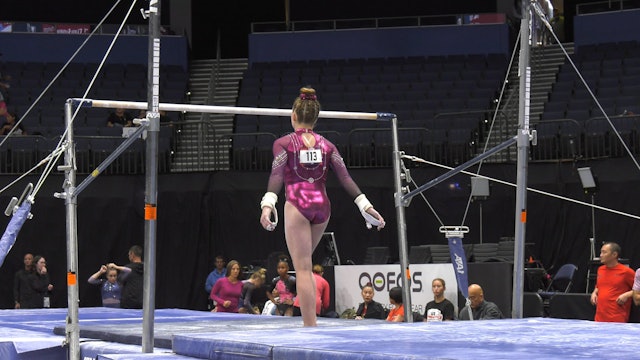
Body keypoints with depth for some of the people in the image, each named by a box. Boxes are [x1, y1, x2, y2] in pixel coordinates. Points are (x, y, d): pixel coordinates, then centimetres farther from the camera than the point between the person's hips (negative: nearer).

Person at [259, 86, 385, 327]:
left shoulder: (284, 143, 1)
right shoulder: (326, 145, 11)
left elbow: (276, 176, -14)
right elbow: (345, 178, 5)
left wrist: (267, 204, -24)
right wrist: (365, 205, 4)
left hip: (297, 205, -4)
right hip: (322, 206, 4)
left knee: (302, 268, -5)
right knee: (304, 264, 23)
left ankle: (310, 326, -12)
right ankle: (310, 318, 19)